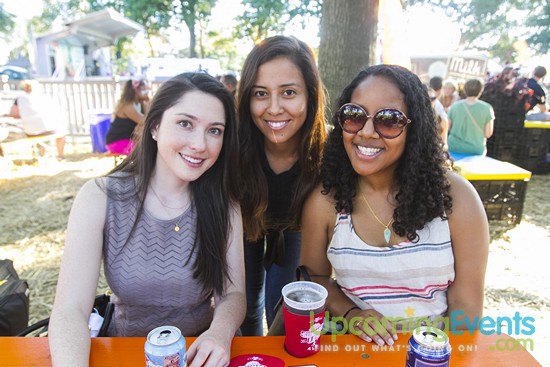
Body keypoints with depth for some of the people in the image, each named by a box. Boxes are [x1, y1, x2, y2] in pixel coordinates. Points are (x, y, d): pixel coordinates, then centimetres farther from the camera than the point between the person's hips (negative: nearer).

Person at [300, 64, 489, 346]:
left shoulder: (456, 196, -9)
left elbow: (466, 305, -6)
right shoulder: (324, 200, -8)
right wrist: (349, 313, -12)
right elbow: (314, 275, 3)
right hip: (353, 347, -1)